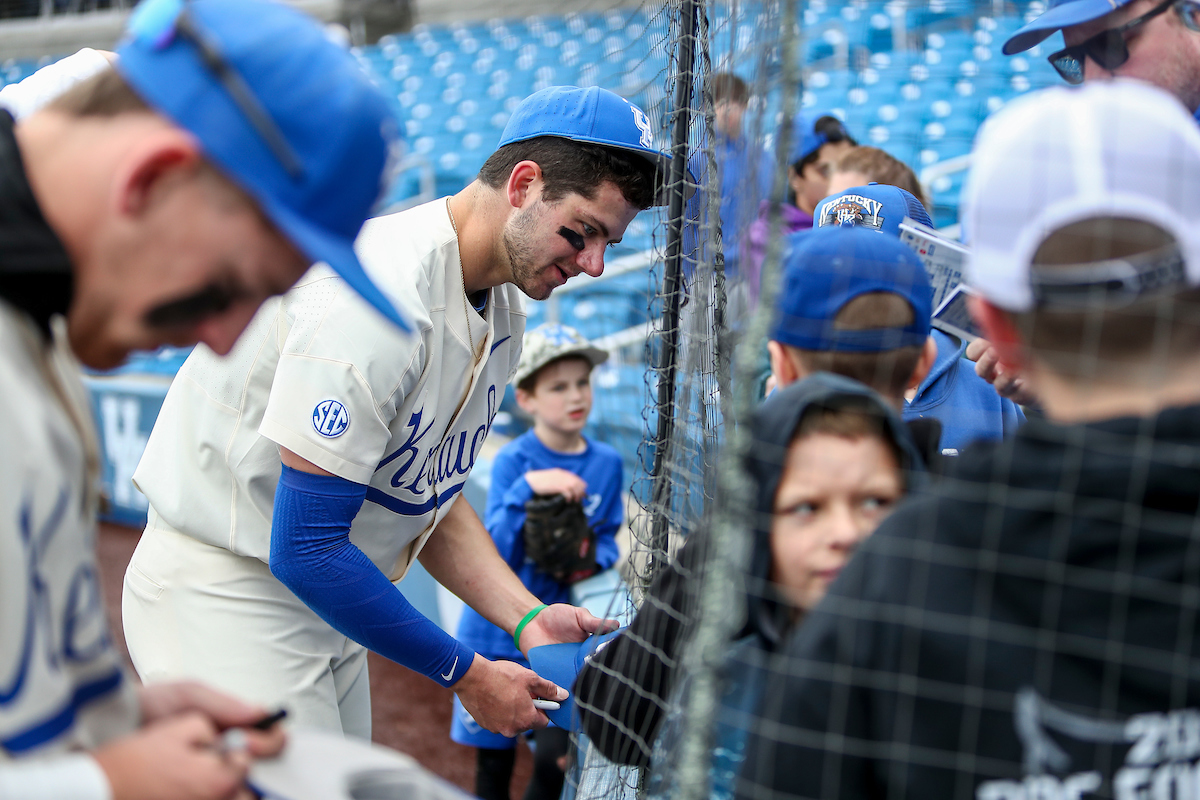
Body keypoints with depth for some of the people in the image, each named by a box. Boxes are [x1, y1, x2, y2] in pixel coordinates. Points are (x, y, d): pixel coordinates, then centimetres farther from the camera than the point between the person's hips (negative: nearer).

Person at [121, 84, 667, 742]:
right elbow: (306, 548, -26)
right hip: (220, 596, -9)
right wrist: (466, 673, -17)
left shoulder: (502, 309, 3)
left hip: (324, 604, 9)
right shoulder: (376, 298, -27)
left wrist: (528, 618, -5)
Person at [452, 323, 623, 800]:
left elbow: (607, 542, 7)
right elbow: (494, 554, -22)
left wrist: (588, 560, -16)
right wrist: (527, 489, -35)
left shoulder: (607, 462, -2)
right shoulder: (512, 461, -13)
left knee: (554, 760, -1)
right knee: (494, 761, 12)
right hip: (497, 630, -2)